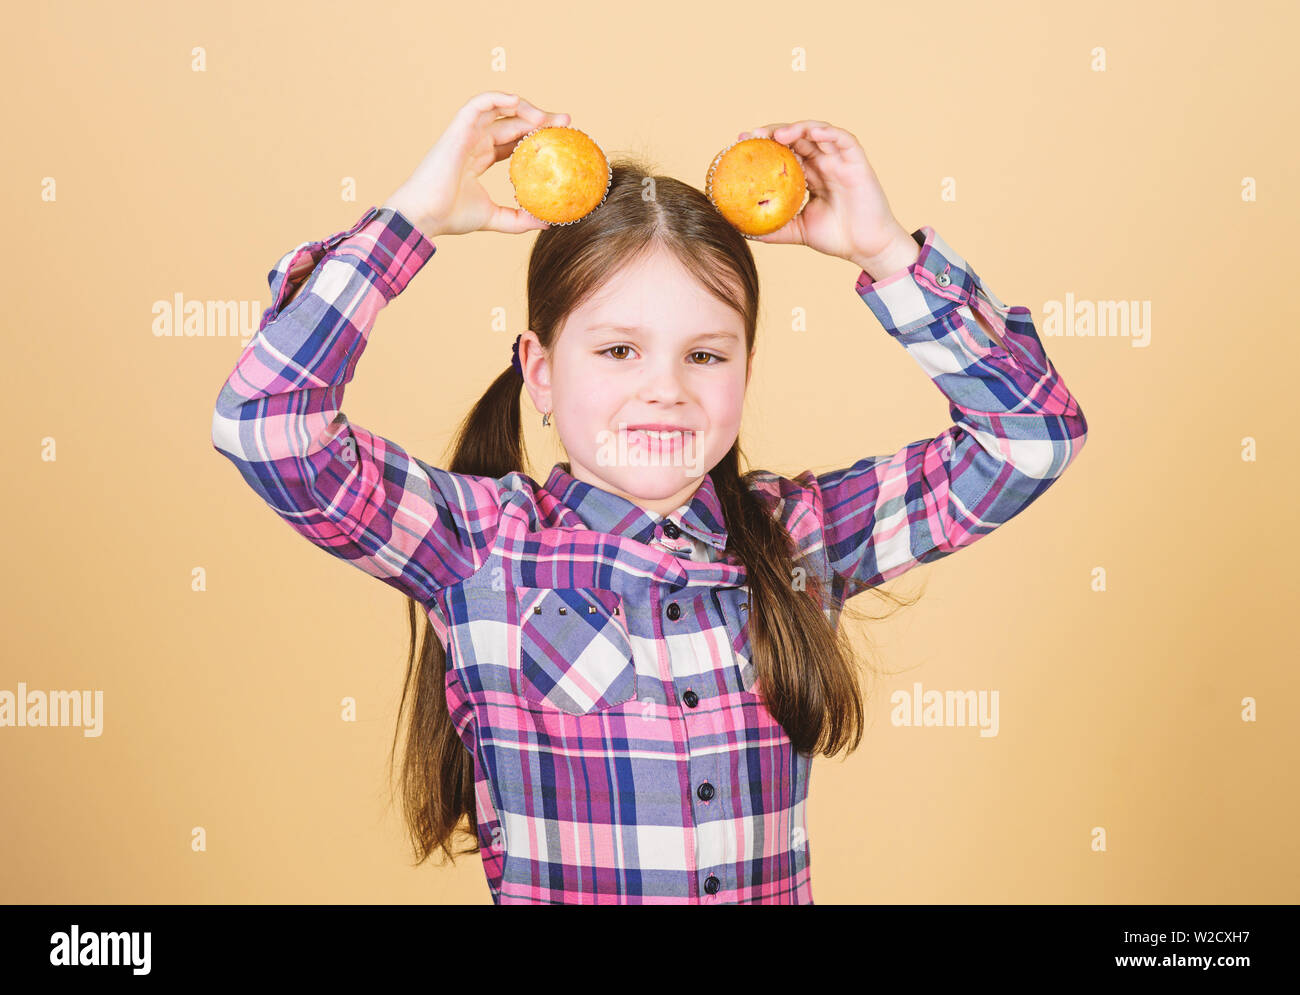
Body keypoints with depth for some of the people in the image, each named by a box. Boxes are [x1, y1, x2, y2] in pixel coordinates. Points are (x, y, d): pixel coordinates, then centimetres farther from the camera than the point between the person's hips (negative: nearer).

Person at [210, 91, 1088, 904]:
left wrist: (884, 252, -2)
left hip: (777, 889, 2)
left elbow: (1031, 434, 4)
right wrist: (416, 216, -10)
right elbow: (267, 426, -14)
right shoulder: (483, 545, -4)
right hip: (542, 889, -2)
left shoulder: (800, 538, 2)